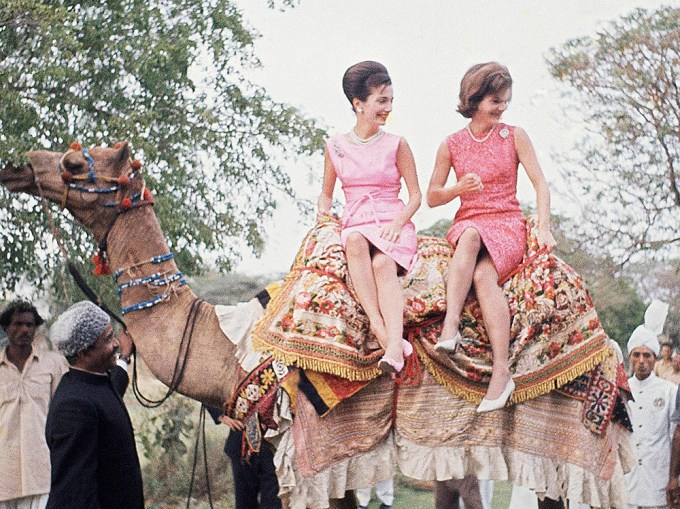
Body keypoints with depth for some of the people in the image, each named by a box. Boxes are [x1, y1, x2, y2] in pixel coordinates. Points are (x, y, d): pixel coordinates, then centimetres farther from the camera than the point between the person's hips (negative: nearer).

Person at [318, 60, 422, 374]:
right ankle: (379, 329, -44)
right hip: (355, 225, 1)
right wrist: (323, 211, 0)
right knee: (355, 240, -37)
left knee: (383, 263, -36)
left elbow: (415, 195, 6)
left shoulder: (396, 145, 6)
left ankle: (394, 345, -54)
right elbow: (326, 192, 22)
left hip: (393, 226, -1)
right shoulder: (336, 146, 11)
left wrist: (398, 223, -11)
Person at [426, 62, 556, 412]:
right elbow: (432, 197, 12)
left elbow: (540, 184, 1)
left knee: (483, 275, -34)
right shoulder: (451, 145, 8)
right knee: (471, 235, -39)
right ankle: (451, 324, -51)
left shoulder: (515, 137, 6)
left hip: (508, 225, -1)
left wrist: (544, 228, -14)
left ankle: (502, 370, -40)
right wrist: (459, 188, -9)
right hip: (468, 223, 1)